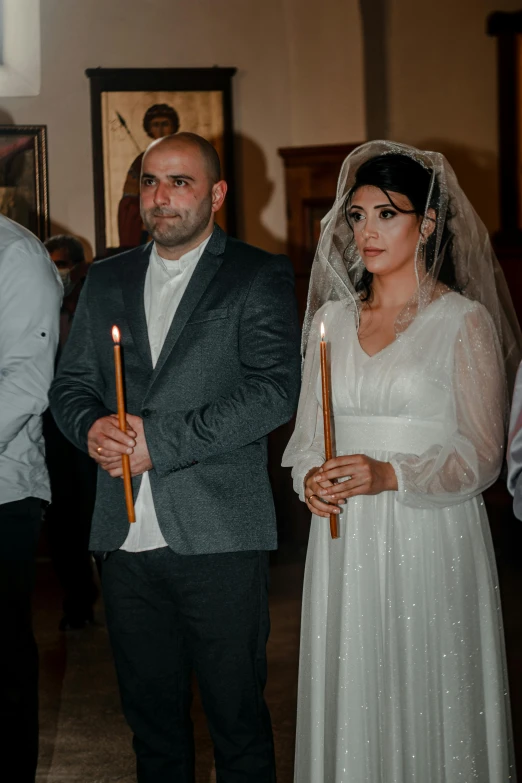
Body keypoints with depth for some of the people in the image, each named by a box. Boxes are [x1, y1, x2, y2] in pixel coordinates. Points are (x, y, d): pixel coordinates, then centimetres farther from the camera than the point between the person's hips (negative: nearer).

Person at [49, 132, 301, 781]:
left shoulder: (260, 277, -2)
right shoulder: (106, 280, 14)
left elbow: (275, 391, -13)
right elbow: (70, 382, 14)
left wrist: (161, 440, -17)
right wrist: (91, 427, -10)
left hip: (218, 538, -4)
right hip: (125, 536, 5)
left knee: (237, 717, 4)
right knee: (150, 716, 15)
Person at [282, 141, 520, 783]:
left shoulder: (464, 320, -3)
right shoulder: (332, 319, 11)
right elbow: (307, 434, 15)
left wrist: (390, 475, -21)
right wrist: (311, 478, -7)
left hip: (430, 537, -4)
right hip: (344, 541, 4)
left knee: (429, 700, 1)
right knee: (352, 700, 7)